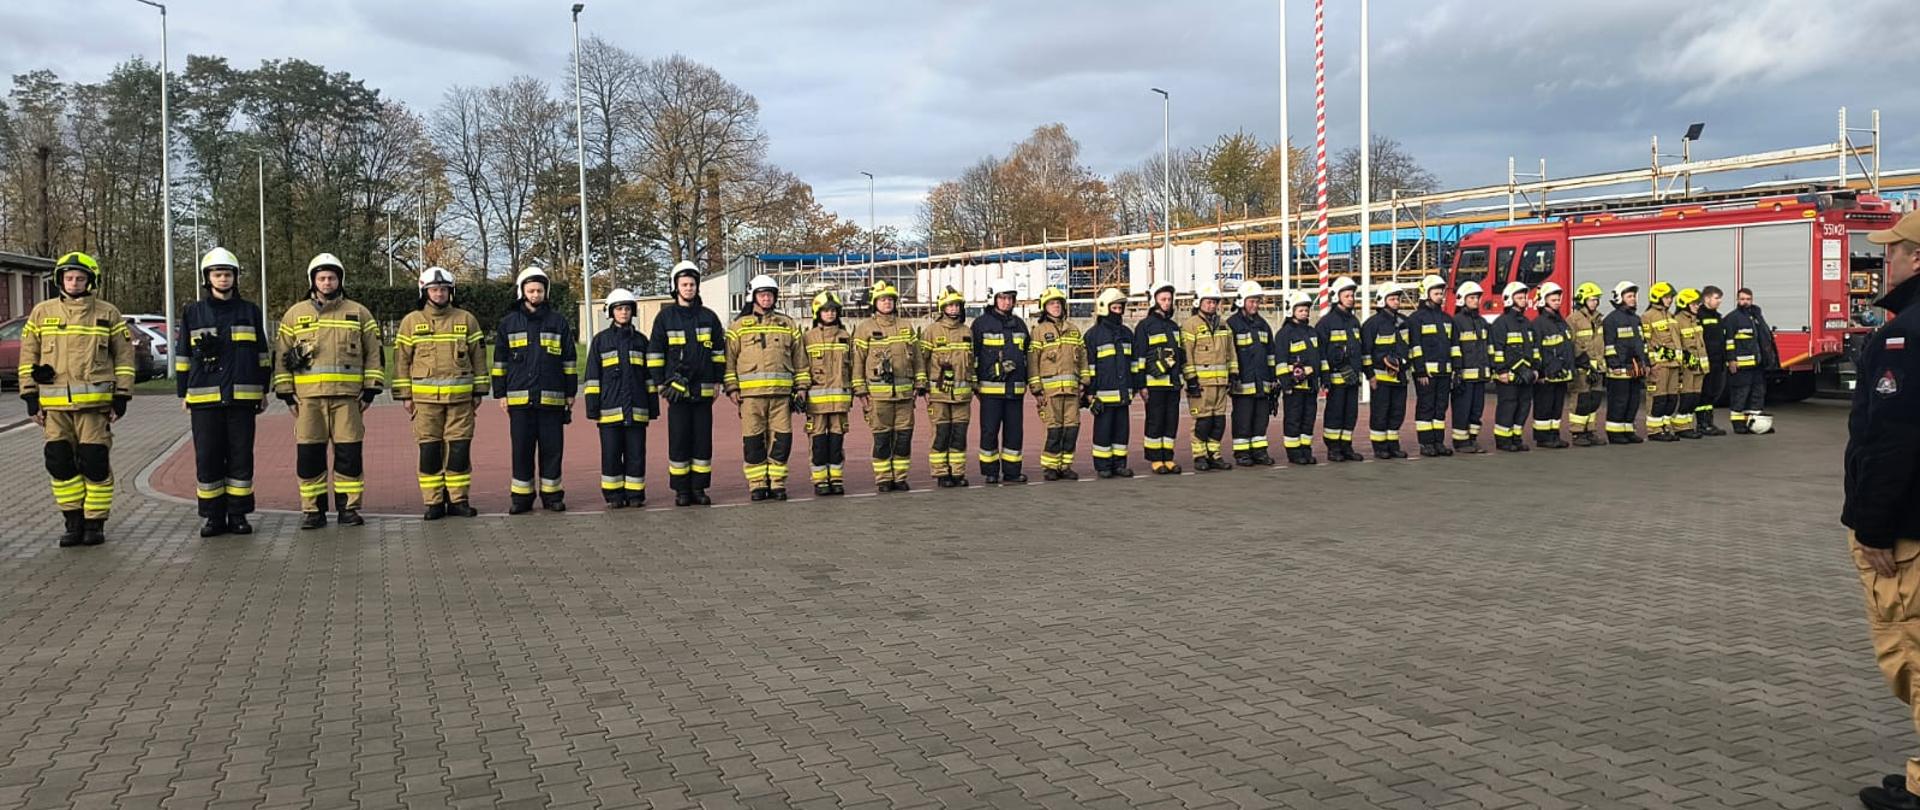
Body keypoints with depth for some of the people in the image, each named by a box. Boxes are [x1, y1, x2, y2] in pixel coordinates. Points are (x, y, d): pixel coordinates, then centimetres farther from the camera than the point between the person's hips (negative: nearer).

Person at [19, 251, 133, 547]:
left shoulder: (108, 314, 5)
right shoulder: (41, 313, 9)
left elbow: (124, 357, 6)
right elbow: (28, 356, 11)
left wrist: (121, 398, 1)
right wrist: (30, 398, 5)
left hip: (95, 403, -2)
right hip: (54, 405, 2)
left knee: (95, 464, -2)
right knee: (60, 464, 3)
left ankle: (95, 524, 8)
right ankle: (73, 523, 15)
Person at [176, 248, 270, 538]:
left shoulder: (250, 312, 10)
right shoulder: (193, 313, 9)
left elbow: (262, 354, 13)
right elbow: (182, 356, 11)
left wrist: (263, 390, 10)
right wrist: (183, 394, 7)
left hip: (242, 397, 0)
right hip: (205, 399, 0)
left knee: (241, 457, 2)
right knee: (207, 459, 0)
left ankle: (238, 515, 10)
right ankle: (213, 517, 8)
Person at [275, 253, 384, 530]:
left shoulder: (358, 313, 9)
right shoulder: (295, 314, 10)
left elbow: (374, 353, 9)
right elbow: (281, 355, 11)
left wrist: (370, 390, 2)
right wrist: (286, 393, 4)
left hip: (347, 396, 0)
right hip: (308, 397, 1)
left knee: (349, 453, 0)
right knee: (309, 455, 1)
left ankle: (349, 507, 9)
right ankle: (313, 510, 9)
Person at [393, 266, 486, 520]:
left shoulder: (466, 319, 8)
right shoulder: (411, 321, 5)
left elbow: (478, 357, 10)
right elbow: (401, 359, 6)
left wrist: (478, 391, 6)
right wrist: (404, 395, 1)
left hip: (461, 397, 1)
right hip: (425, 397, -1)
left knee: (460, 448, 1)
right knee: (429, 450, 1)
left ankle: (458, 499, 10)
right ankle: (433, 502, 8)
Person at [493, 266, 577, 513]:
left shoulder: (558, 322, 8)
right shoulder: (509, 323, 10)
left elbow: (570, 360, 9)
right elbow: (499, 361, 12)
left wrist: (570, 392, 6)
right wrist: (500, 393, 6)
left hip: (552, 399, 0)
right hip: (519, 398, 1)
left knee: (552, 448, 2)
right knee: (522, 449, 3)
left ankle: (552, 494, 11)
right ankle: (521, 497, 9)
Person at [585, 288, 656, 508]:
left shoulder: (641, 339, 13)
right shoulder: (601, 340, 8)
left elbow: (649, 375, 14)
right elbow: (593, 376, 6)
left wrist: (653, 405, 9)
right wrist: (592, 406, -1)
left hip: (636, 407, 1)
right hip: (610, 406, -1)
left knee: (636, 453, 1)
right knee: (611, 453, 0)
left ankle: (635, 494, 8)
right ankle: (613, 496, 7)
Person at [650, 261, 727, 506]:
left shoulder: (708, 317, 10)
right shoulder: (665, 317, 4)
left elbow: (719, 351, 14)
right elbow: (655, 352, 5)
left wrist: (717, 382, 8)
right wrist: (659, 383, 0)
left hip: (704, 389, 2)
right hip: (677, 390, -2)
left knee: (703, 440, 3)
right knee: (678, 440, -1)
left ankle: (699, 488, 11)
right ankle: (681, 490, 6)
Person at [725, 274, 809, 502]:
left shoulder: (788, 324, 14)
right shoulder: (739, 326, 9)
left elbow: (800, 358, 15)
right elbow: (729, 359, 6)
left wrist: (802, 387, 9)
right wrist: (732, 388, -2)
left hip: (781, 391, 2)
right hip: (751, 391, -2)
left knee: (781, 438, 0)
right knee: (753, 440, -1)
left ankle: (777, 482, 8)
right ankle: (757, 484, 6)